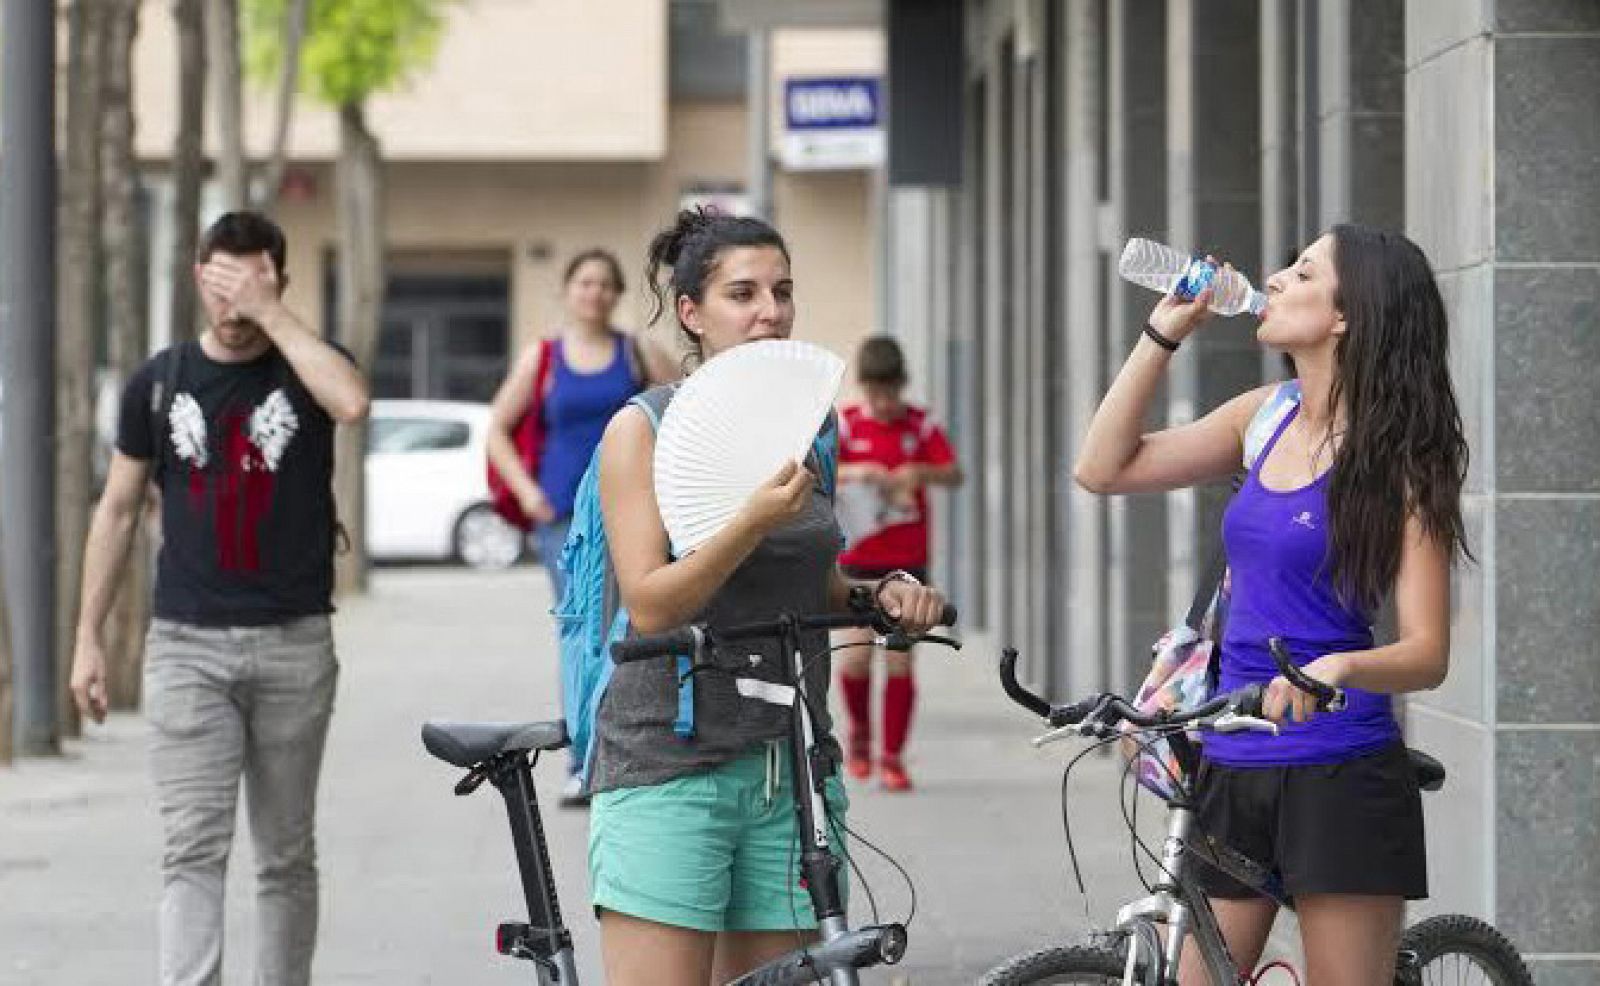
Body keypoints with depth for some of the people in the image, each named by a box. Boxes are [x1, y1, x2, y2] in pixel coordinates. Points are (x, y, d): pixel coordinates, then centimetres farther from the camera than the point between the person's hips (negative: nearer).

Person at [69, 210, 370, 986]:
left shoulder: (307, 368, 2)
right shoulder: (160, 382, 6)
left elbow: (350, 401, -24)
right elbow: (118, 510, 11)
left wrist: (273, 315, -18)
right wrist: (88, 637, 7)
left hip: (294, 645, 0)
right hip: (187, 645, 0)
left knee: (286, 853, 10)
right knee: (194, 848, -10)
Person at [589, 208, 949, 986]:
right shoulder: (643, 428, -3)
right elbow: (649, 605, -13)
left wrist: (882, 596, 1)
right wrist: (753, 522, -26)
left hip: (789, 767, 5)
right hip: (669, 766, -5)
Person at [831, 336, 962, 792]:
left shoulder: (920, 425, 3)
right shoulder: (846, 424, 0)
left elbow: (955, 474, -4)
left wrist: (921, 472, -23)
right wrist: (852, 472, -25)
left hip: (908, 561, 1)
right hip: (857, 561, -1)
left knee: (900, 662, -2)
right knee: (855, 657, -10)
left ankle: (892, 757, 6)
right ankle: (859, 731, 18)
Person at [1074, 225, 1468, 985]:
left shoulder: (1393, 458, -8)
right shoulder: (1267, 417, 9)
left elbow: (1427, 653, -13)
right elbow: (1104, 468, 9)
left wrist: (1337, 666, -33)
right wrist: (1163, 332, 5)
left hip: (1340, 778, -6)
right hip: (1231, 769, 6)